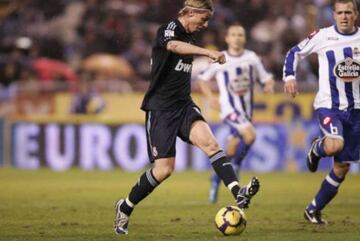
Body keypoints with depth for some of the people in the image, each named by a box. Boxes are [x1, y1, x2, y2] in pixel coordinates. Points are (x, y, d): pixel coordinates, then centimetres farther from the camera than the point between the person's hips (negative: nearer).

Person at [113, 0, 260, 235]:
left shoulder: (189, 36, 13)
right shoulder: (169, 29, -12)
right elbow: (173, 46, -38)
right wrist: (207, 52, -52)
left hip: (183, 105, 6)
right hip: (160, 108, -6)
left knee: (210, 142, -21)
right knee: (164, 169, -7)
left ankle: (238, 193, -37)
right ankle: (125, 208, 15)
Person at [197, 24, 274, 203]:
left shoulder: (252, 58, 5)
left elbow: (266, 78, 11)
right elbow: (202, 79, 11)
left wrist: (269, 86, -12)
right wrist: (211, 97, -2)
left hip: (246, 109, 4)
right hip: (230, 108, -4)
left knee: (232, 150, 8)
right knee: (250, 135, -27)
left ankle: (216, 179, 29)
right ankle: (236, 167, -5)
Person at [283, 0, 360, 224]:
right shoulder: (322, 36, -4)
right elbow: (295, 52, 8)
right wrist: (289, 76, -7)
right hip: (328, 104, -3)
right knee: (335, 144, -33)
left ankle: (314, 210, 22)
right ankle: (318, 148, 5)